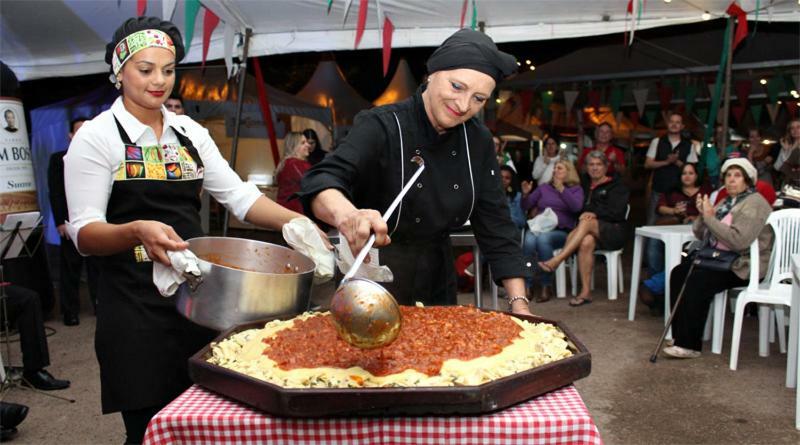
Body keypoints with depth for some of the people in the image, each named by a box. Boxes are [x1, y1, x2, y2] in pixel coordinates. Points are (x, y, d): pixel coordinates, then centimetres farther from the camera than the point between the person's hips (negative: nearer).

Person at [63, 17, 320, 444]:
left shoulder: (190, 132, 8)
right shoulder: (96, 137, -6)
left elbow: (237, 194, 3)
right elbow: (84, 232, -12)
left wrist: (294, 222, -14)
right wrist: (137, 231, -33)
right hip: (136, 305, -4)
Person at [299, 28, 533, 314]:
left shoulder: (478, 141, -3)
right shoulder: (381, 127, -18)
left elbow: (496, 225, -2)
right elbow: (322, 182, -33)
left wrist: (520, 305, -10)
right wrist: (347, 215, -56)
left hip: (438, 283, 5)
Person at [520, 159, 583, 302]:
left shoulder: (576, 189, 14)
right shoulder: (544, 187, 24)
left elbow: (576, 207, -8)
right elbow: (525, 207, 19)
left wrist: (562, 190, -14)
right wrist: (525, 195, 0)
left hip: (561, 231, -3)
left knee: (543, 239, -36)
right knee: (529, 241, -32)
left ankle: (546, 286, -26)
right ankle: (527, 286, -26)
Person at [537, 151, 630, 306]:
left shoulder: (617, 186, 11)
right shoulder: (585, 187, 25)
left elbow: (617, 213, -2)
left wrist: (595, 214, -15)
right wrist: (583, 215, -8)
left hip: (613, 232, -3)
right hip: (587, 230, 3)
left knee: (586, 223, -35)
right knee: (586, 242, -35)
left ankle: (556, 261, -45)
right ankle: (586, 292, -40)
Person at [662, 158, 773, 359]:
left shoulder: (754, 203, -9)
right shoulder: (726, 202, 17)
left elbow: (738, 240, -24)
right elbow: (700, 234, 15)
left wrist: (710, 217, -21)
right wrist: (702, 214, -5)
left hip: (743, 266, -8)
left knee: (698, 281, -28)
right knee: (679, 272, -11)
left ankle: (690, 345, -22)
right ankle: (680, 334, -6)